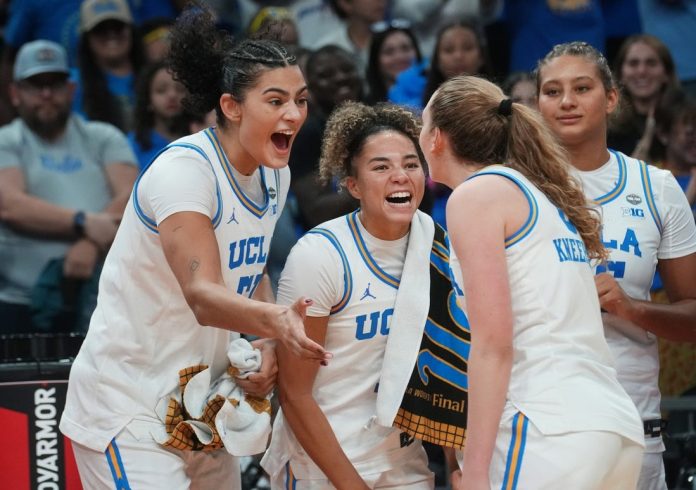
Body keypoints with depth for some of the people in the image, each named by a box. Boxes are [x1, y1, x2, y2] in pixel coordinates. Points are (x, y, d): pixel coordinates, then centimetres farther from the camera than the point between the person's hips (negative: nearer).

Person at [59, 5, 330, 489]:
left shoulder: (275, 176, 4)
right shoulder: (184, 168, -21)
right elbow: (202, 296, -32)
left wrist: (266, 344, -1)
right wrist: (275, 320, -51)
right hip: (129, 411, -8)